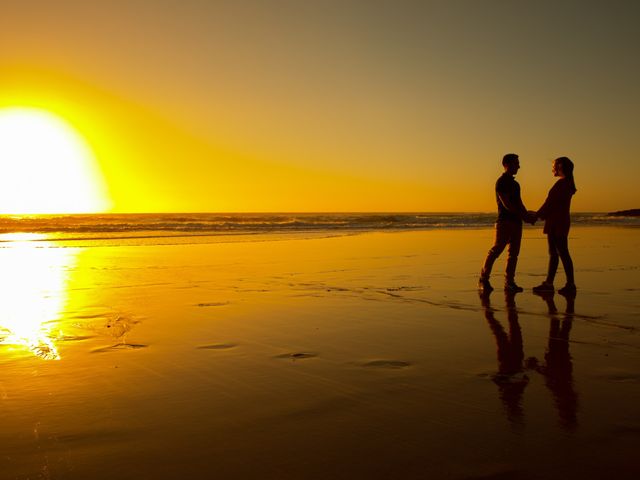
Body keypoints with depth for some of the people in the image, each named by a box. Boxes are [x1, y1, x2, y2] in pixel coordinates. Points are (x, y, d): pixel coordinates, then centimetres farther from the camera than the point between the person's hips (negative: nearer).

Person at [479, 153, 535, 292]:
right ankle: (483, 279, -2)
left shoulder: (514, 183, 20)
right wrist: (525, 216, -14)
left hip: (516, 222, 9)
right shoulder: (501, 182, -7)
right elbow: (506, 204, -15)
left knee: (514, 253, 5)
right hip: (505, 221, -9)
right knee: (496, 250, -9)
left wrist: (527, 215, 4)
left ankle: (509, 282, 8)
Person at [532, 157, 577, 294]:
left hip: (557, 223, -10)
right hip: (558, 222, 10)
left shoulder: (562, 183, -15)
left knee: (562, 253, -6)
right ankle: (548, 283, 14)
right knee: (554, 253, 10)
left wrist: (537, 215, -9)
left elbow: (550, 203, -17)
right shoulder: (567, 183, 16)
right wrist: (539, 214, 14)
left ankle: (570, 284, -2)